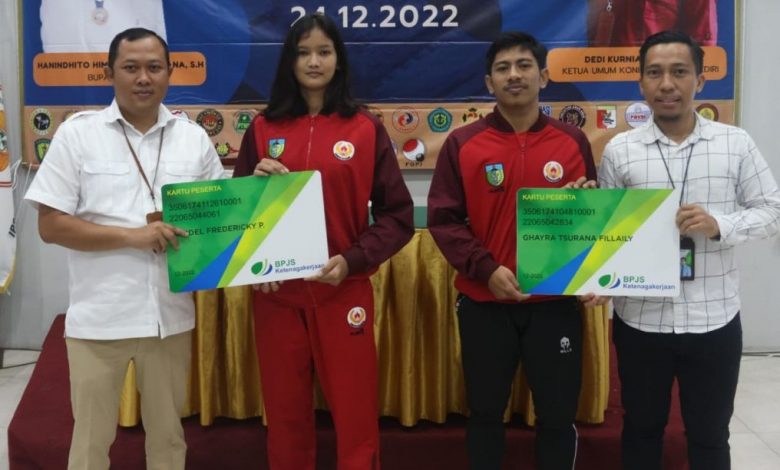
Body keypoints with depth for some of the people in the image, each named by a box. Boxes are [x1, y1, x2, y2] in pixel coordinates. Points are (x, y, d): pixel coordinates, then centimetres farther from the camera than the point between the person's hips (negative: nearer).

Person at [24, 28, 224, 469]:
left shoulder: (194, 138, 4)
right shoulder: (78, 133, -4)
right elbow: (51, 225, -7)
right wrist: (132, 236, -16)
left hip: (171, 314, 3)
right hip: (99, 317, -2)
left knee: (168, 434, 17)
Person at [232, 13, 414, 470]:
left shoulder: (366, 128, 0)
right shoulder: (263, 129, 6)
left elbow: (397, 215, 0)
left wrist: (352, 261, -13)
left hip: (344, 292, -2)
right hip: (276, 294, 2)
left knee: (356, 415, 4)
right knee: (286, 415, 11)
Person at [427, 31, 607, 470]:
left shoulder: (573, 141, 3)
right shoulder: (462, 144, -2)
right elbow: (443, 219, -5)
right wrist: (486, 269, -16)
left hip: (556, 303, 1)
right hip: (484, 304, -1)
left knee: (559, 414, 10)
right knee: (485, 411, 13)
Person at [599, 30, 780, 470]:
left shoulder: (736, 143, -2)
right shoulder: (620, 149, 0)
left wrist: (720, 226, -16)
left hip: (713, 318, 0)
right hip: (640, 319, 1)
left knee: (709, 435, 14)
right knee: (642, 429, 17)